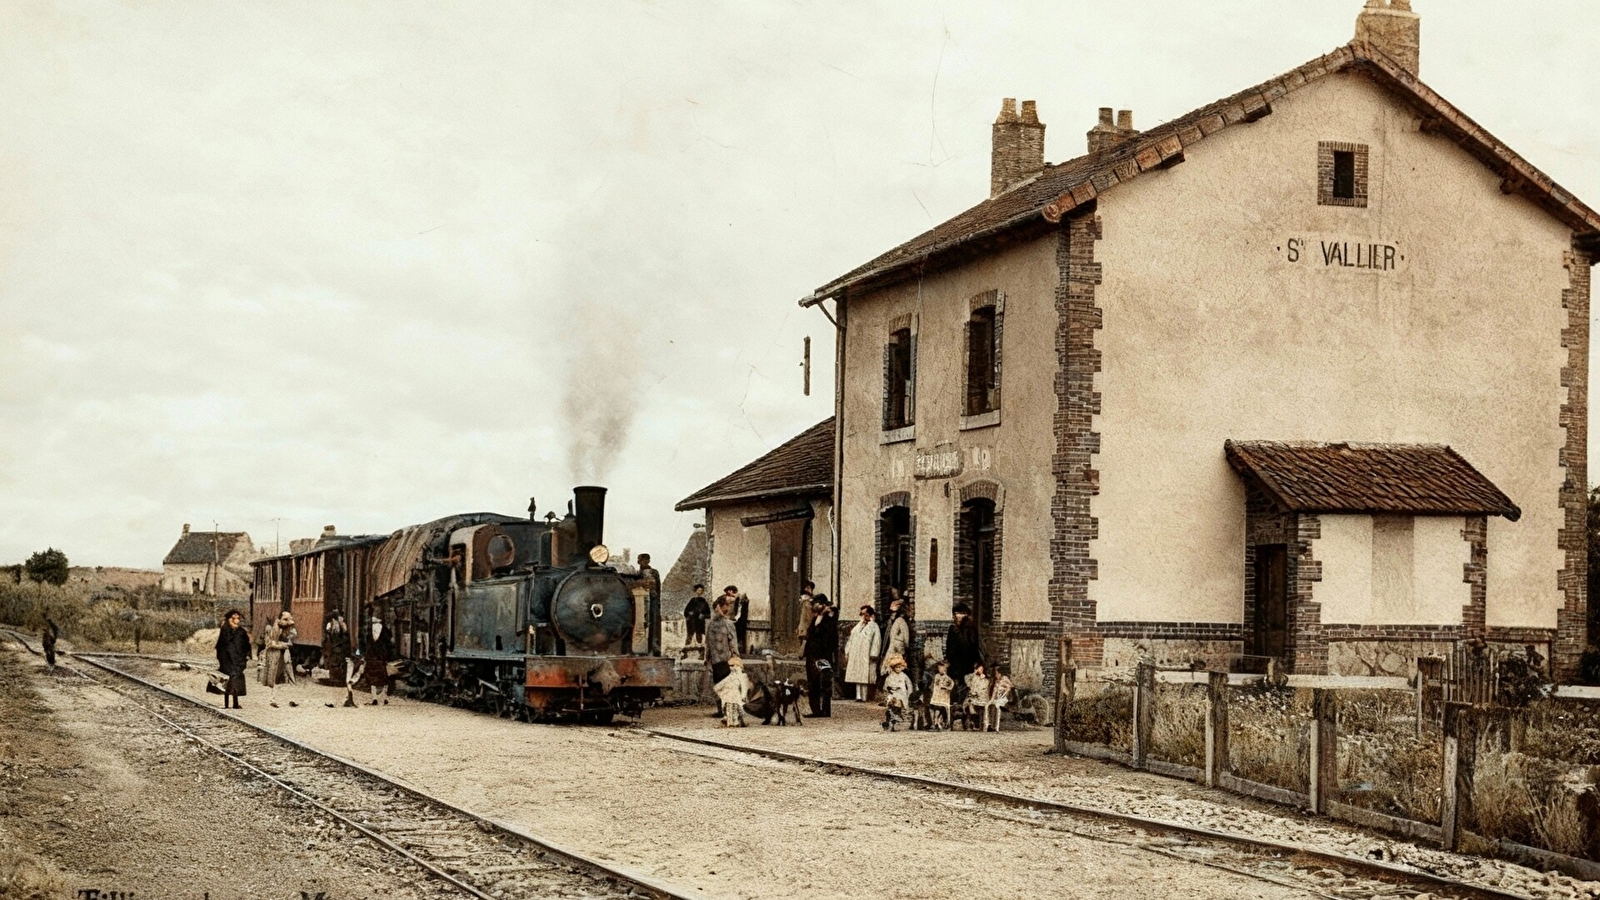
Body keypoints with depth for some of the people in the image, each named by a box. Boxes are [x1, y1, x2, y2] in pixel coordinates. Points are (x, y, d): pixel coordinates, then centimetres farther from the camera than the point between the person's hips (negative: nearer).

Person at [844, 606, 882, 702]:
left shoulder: (873, 626, 0)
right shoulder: (858, 626, 19)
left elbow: (876, 641, -8)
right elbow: (852, 640, 20)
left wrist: (873, 654, -16)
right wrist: (847, 653, 12)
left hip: (866, 656, -6)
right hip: (856, 655, 6)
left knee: (865, 676, -8)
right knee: (857, 676, 3)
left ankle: (864, 696, -7)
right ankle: (859, 695, 4)